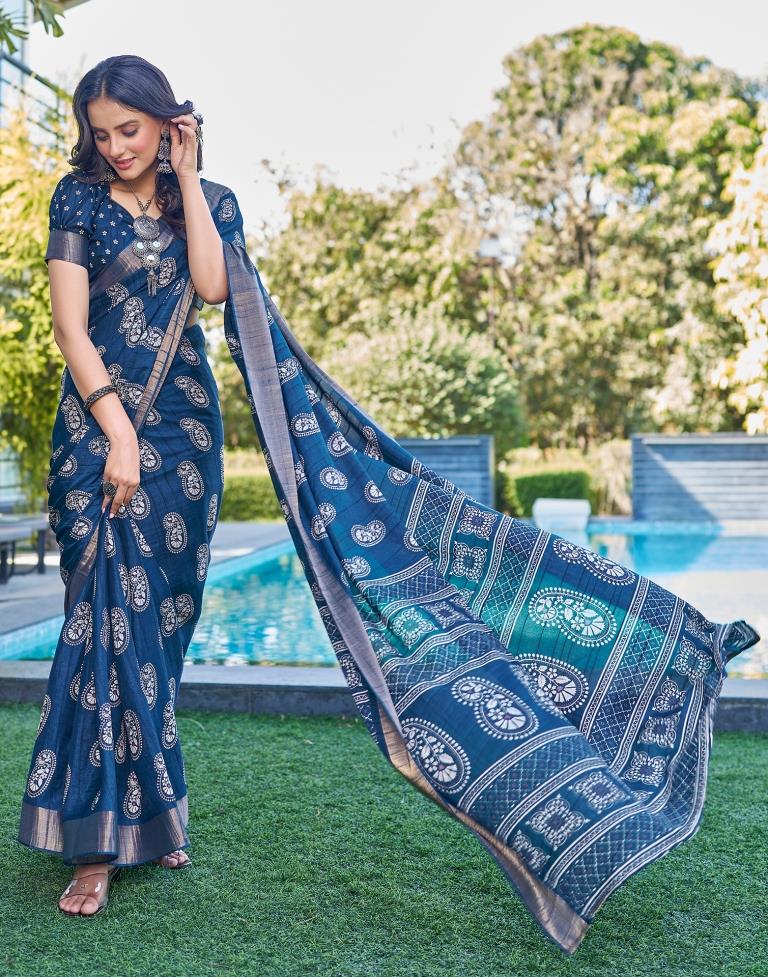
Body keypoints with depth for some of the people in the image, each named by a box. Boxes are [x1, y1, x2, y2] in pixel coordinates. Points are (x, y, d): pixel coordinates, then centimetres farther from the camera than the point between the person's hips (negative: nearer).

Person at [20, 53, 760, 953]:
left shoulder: (208, 202, 10)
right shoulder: (78, 204, 5)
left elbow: (213, 286, -10)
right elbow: (70, 326, -5)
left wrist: (187, 179, -6)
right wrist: (117, 432, -15)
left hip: (182, 429, 1)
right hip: (97, 423, -1)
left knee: (152, 616, 3)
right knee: (106, 616, -5)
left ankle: (144, 811, 18)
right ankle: (99, 838, 4)